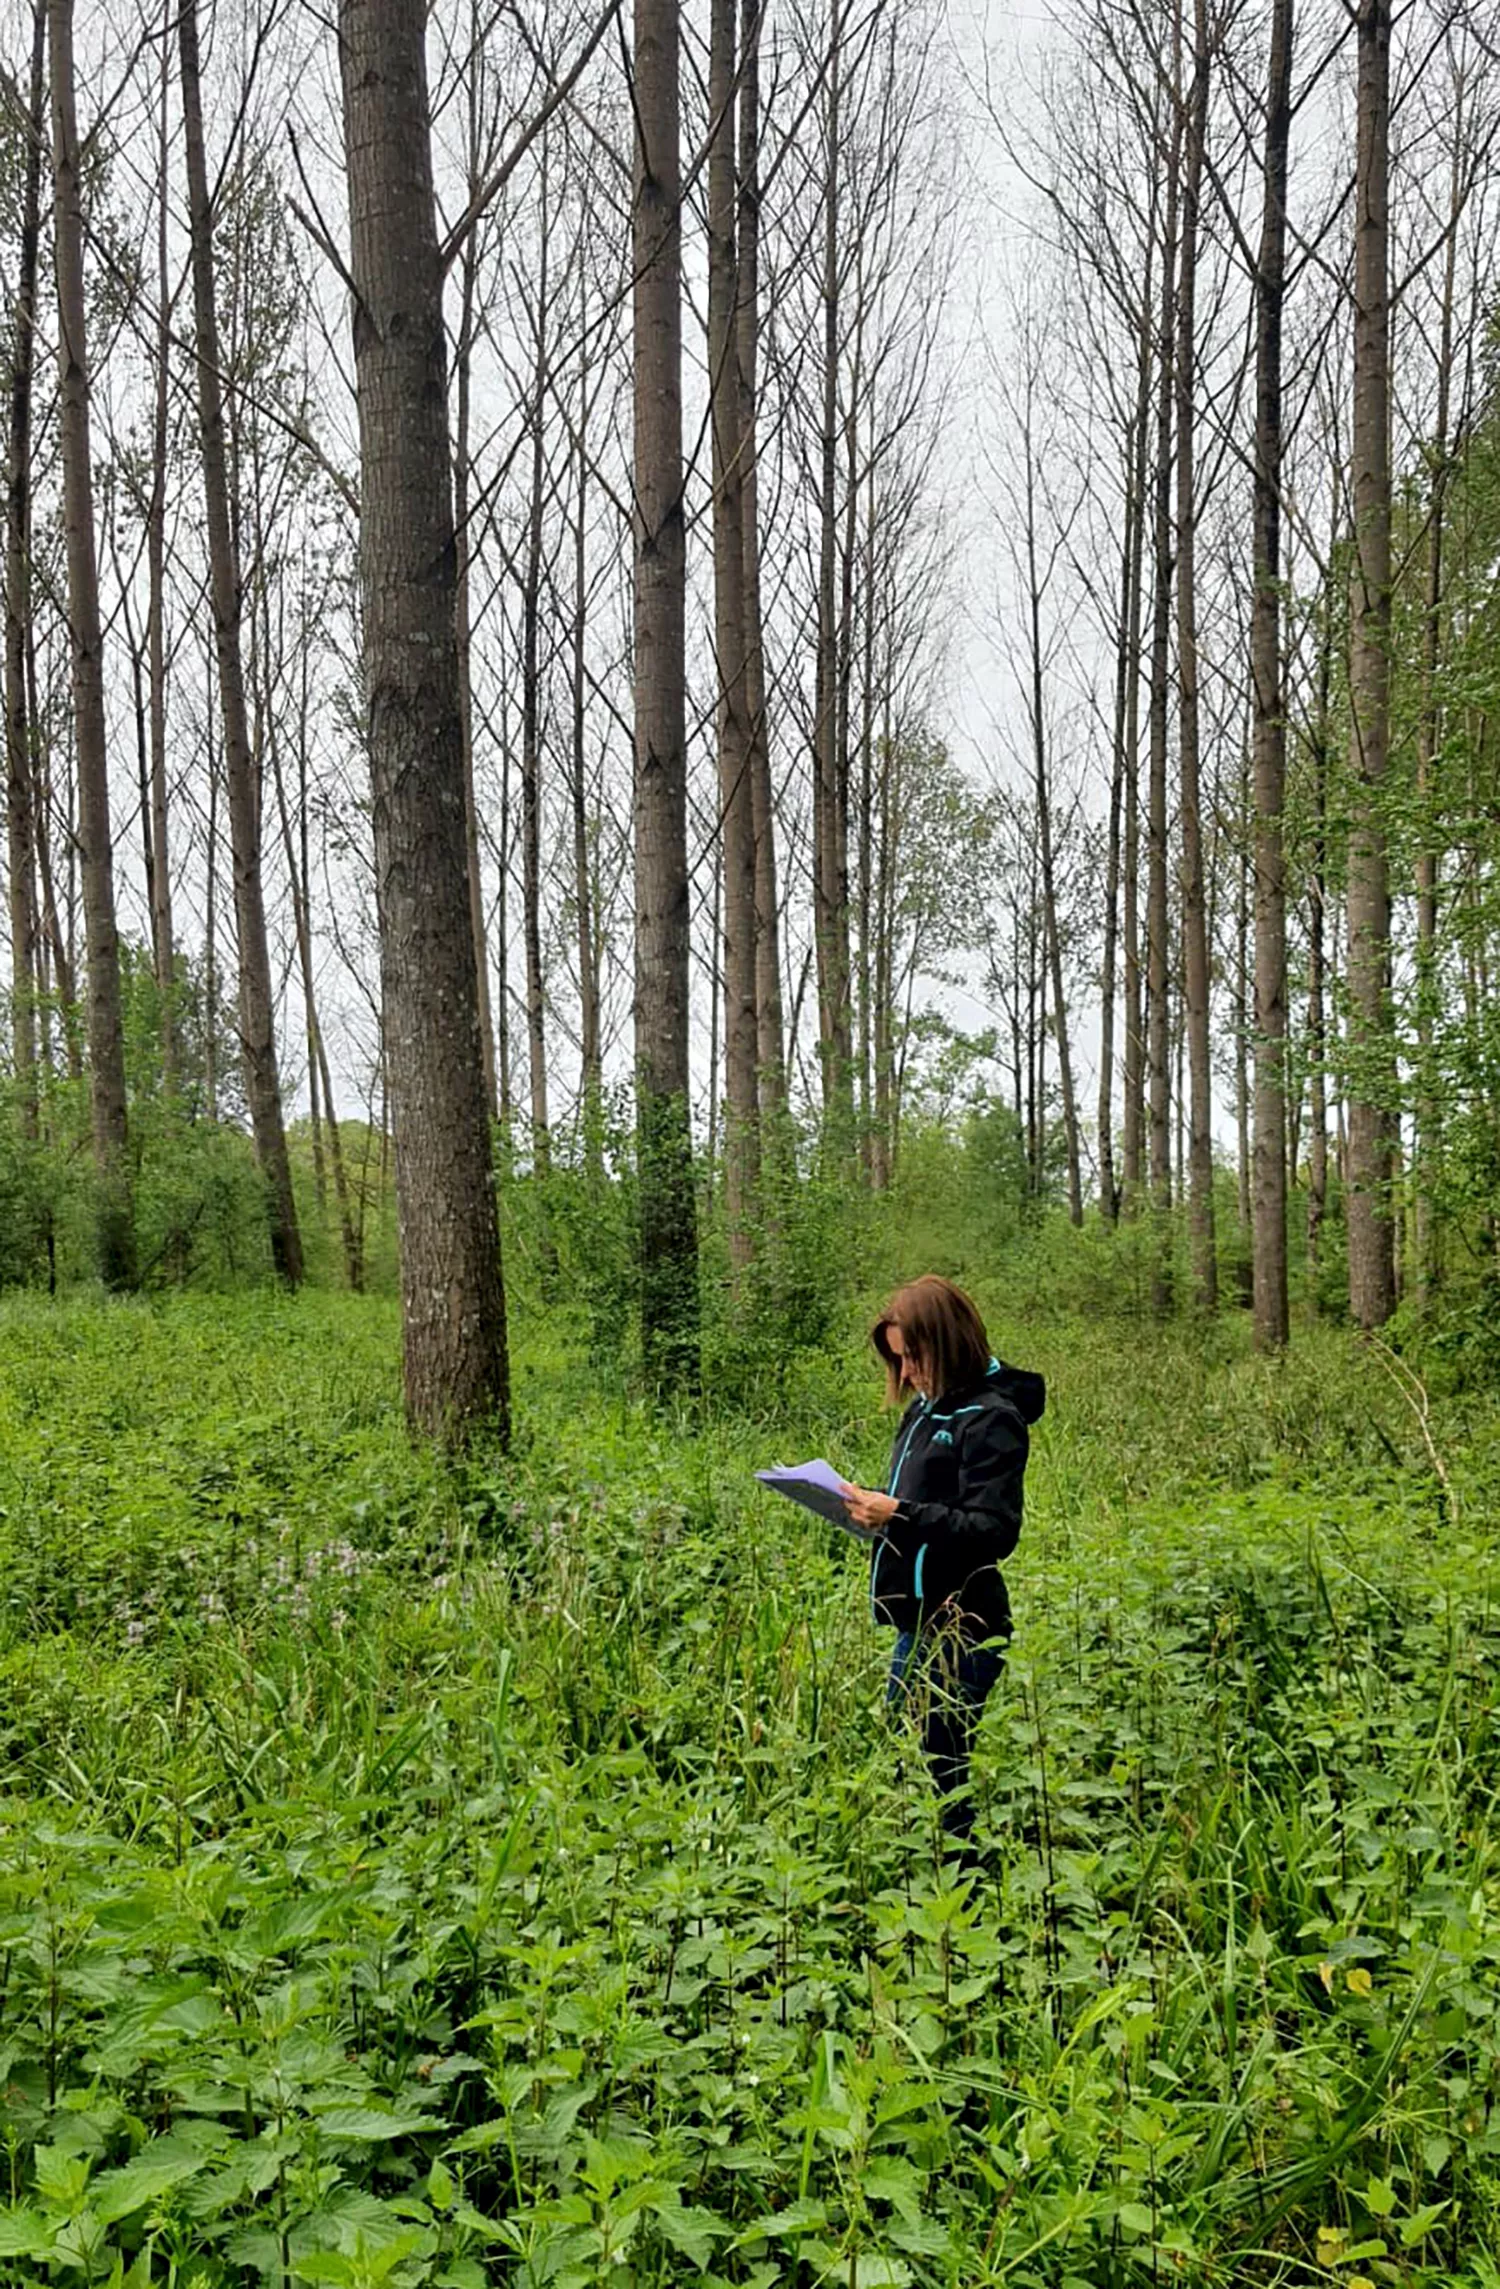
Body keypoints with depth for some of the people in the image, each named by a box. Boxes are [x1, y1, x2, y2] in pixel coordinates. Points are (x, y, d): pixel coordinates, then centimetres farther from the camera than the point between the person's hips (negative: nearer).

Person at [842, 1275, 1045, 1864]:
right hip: (920, 1623, 9)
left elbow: (995, 1530, -20)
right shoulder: (926, 1408, 13)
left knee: (942, 1777, -3)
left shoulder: (990, 1418, -13)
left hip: (959, 1632, -9)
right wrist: (873, 1508, 4)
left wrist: (900, 1516, -27)